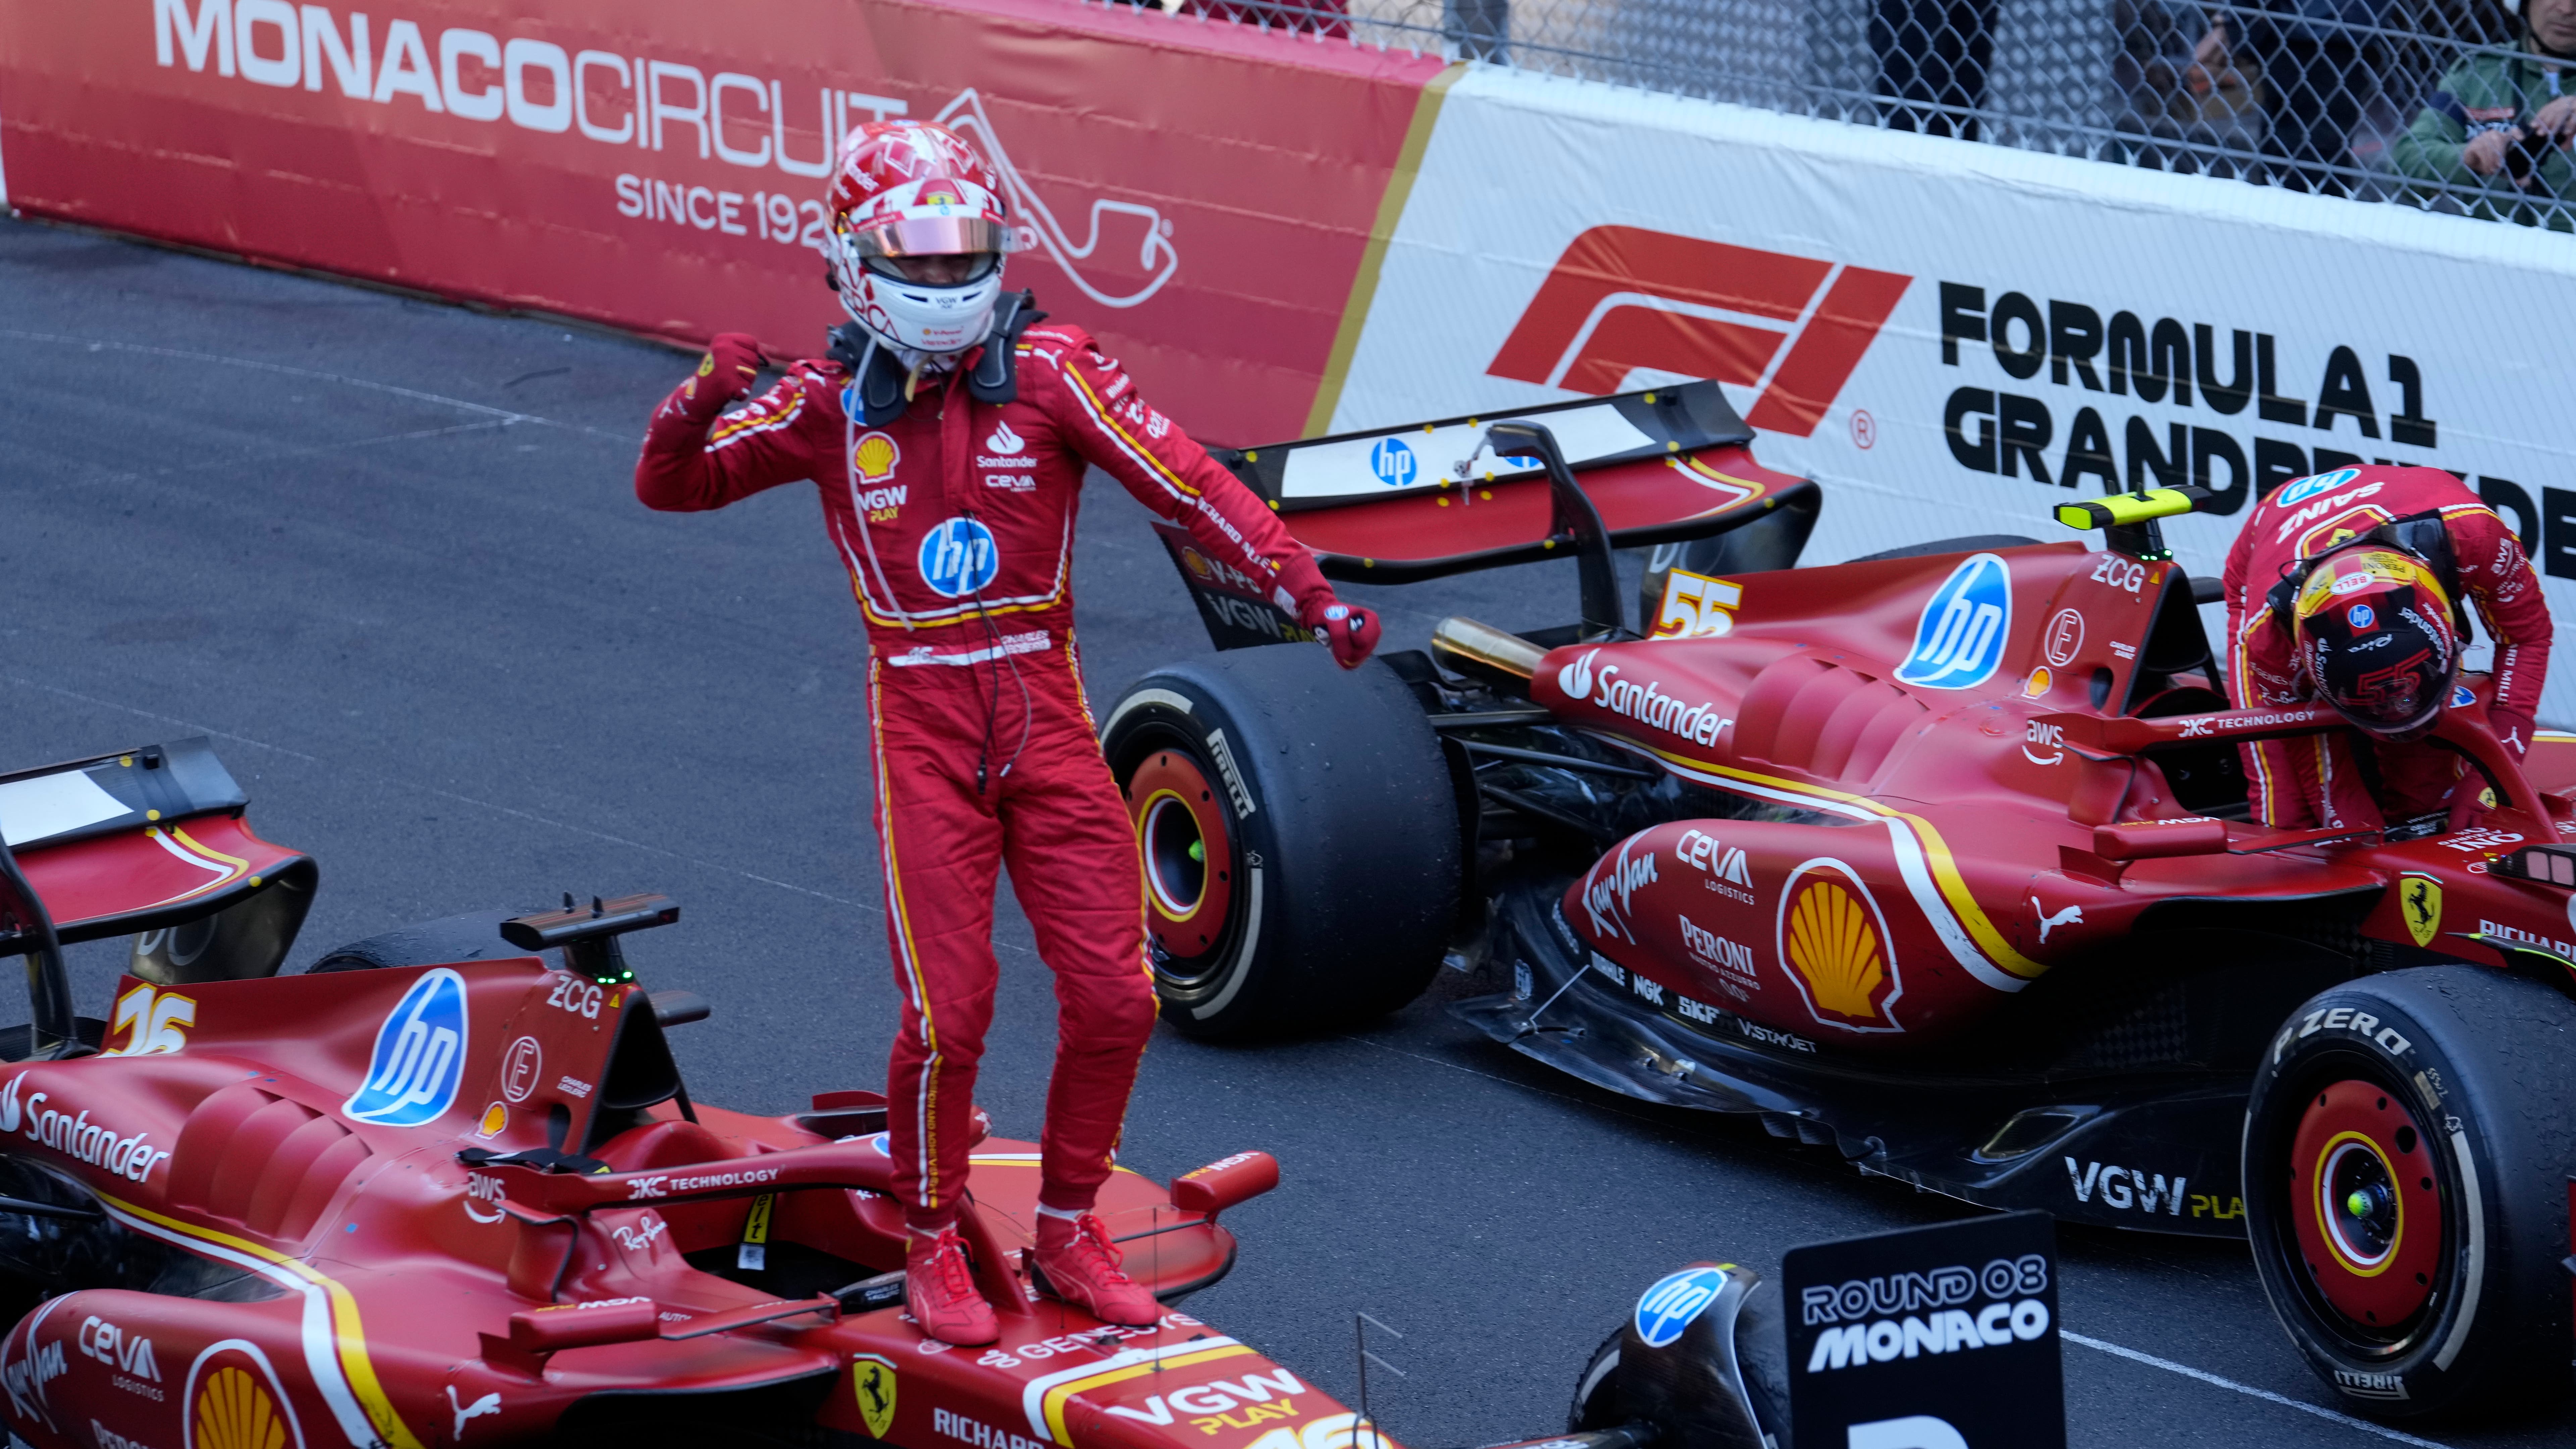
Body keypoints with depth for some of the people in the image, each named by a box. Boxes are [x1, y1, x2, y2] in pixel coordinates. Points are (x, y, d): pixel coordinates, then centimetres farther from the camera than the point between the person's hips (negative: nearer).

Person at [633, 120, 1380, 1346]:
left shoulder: (1050, 373, -3)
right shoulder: (829, 404, 1)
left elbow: (1188, 485, -9)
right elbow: (671, 486, 1)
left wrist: (1308, 592, -18)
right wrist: (699, 404, -21)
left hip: (1045, 705, 1)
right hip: (921, 719, -1)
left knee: (1113, 996, -1)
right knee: (947, 1010, -8)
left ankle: (1068, 1232, 20)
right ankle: (934, 1244, 15)